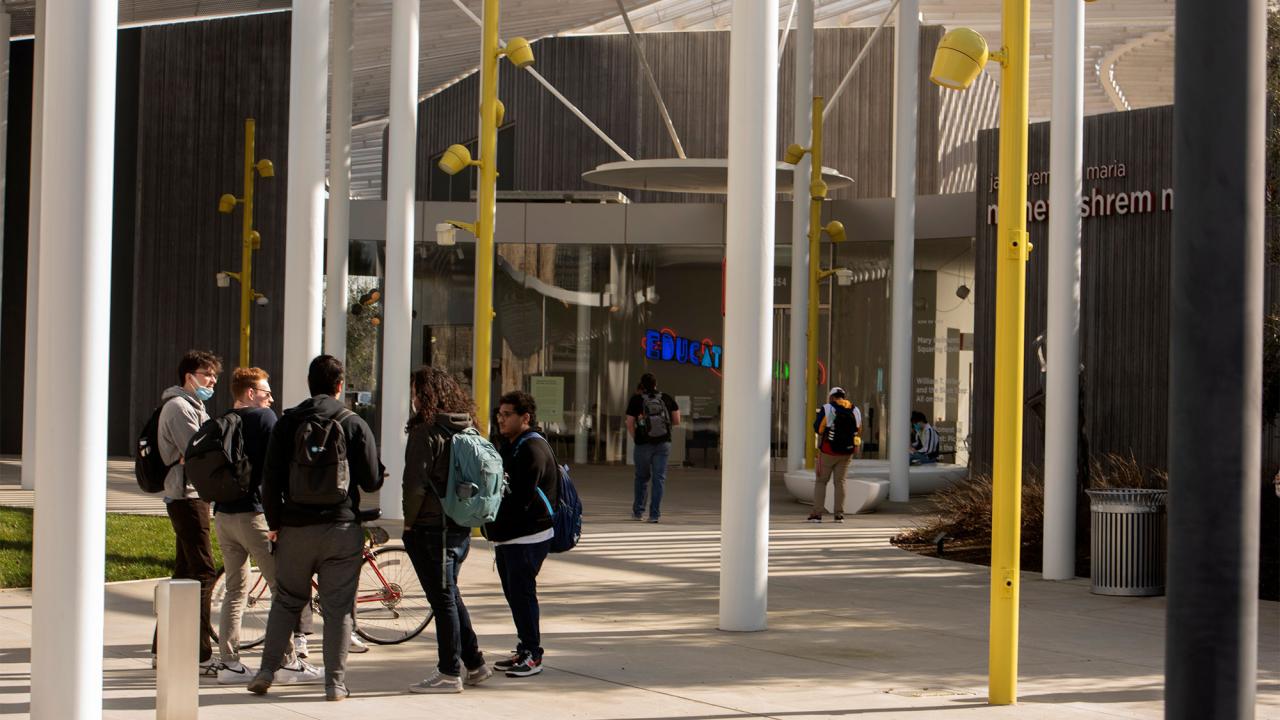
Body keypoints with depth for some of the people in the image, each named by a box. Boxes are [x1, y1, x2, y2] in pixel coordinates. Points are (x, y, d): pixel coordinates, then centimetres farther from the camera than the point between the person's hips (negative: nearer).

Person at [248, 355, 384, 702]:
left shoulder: (287, 423, 1)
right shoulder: (354, 424, -2)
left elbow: (271, 480, 0)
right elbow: (372, 481, -2)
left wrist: (275, 523, 10)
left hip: (295, 529, 2)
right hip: (342, 529, -2)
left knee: (286, 601, 16)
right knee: (338, 608, 4)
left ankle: (266, 671, 13)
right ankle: (336, 682, 3)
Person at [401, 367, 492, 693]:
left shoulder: (426, 432, -15)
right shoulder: (465, 429, 10)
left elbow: (416, 483, -18)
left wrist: (409, 520, -6)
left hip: (431, 528, -8)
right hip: (460, 526, 8)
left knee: (443, 598, -2)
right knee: (450, 595, 19)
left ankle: (449, 673, 5)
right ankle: (474, 664, 23)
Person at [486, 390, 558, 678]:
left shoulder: (533, 449, -15)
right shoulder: (510, 446, 18)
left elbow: (520, 498, -21)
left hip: (527, 536, -10)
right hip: (506, 535, 10)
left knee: (521, 592, -7)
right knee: (514, 592, 13)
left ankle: (532, 654, 0)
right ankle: (525, 650, 22)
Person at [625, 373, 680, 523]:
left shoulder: (636, 400, -4)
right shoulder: (667, 399, 1)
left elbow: (630, 425, -4)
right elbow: (677, 421, 4)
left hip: (643, 444, -1)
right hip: (663, 443, 1)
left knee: (642, 477, 16)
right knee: (659, 478, 2)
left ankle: (638, 512, 23)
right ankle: (654, 514, -3)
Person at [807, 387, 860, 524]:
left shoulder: (827, 409, -9)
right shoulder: (855, 410, 5)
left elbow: (818, 429, -8)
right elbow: (858, 430, 11)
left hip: (828, 451, -4)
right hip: (847, 452, 4)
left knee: (821, 481, 5)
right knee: (840, 481, 9)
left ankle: (817, 514, 1)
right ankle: (839, 514, 4)